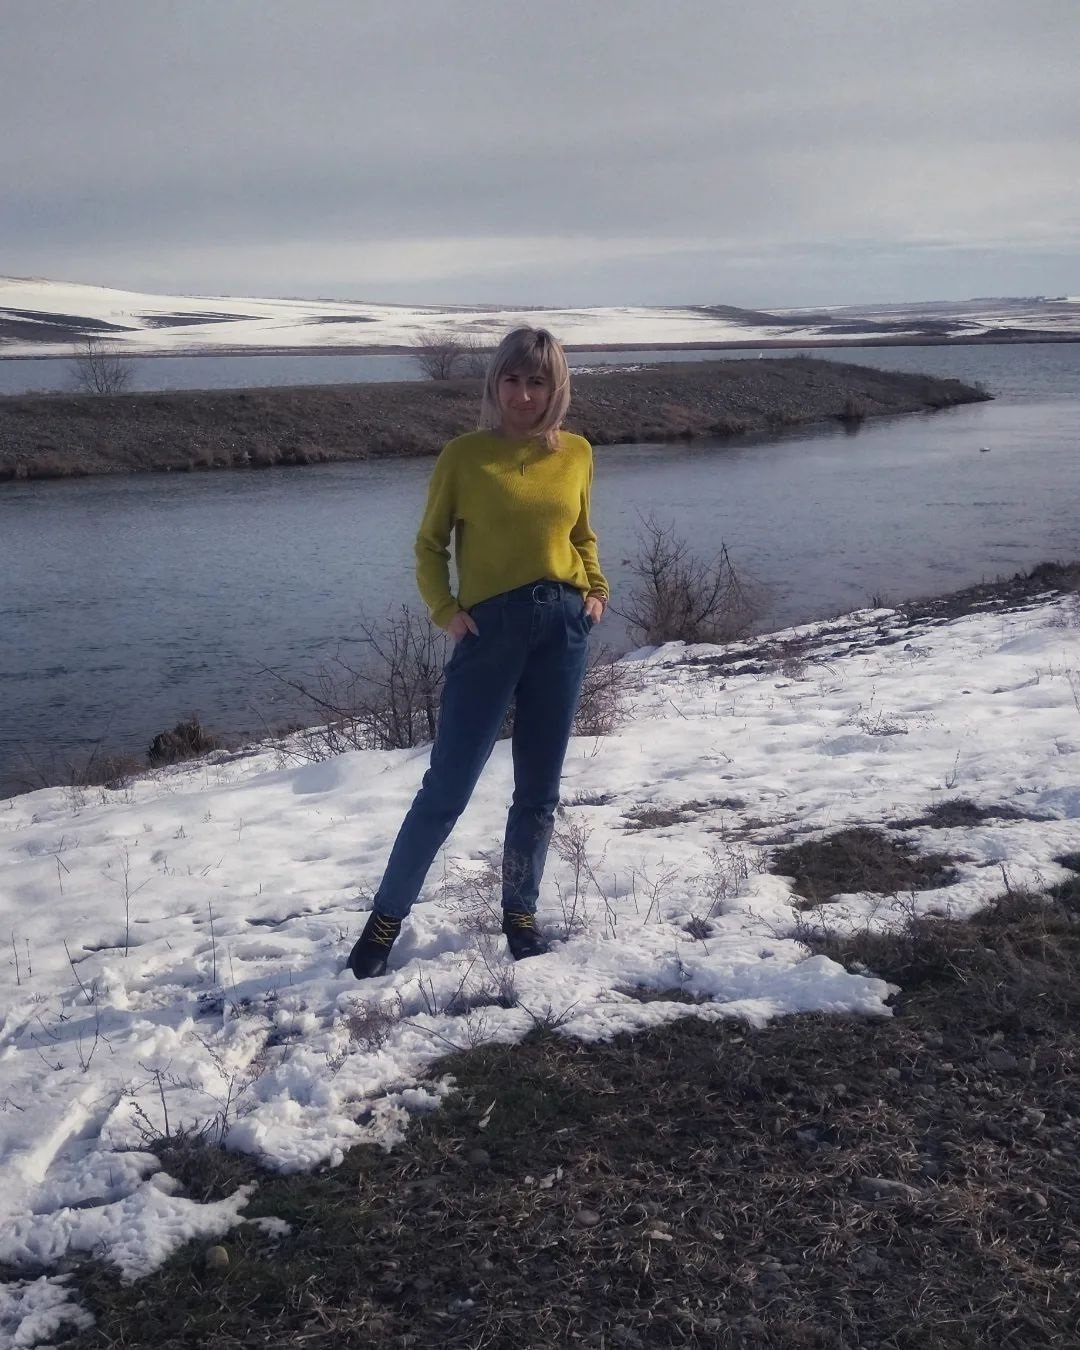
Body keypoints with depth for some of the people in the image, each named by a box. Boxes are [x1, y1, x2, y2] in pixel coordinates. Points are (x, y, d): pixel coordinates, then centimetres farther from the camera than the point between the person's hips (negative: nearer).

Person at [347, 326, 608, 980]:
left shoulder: (577, 454, 7)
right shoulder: (464, 455, -3)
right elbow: (429, 545, 3)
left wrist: (597, 590, 5)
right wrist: (445, 611, -10)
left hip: (565, 626, 4)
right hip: (490, 626, -3)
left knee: (540, 790, 11)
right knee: (447, 788, -2)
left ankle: (521, 915, 28)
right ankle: (387, 918, 13)